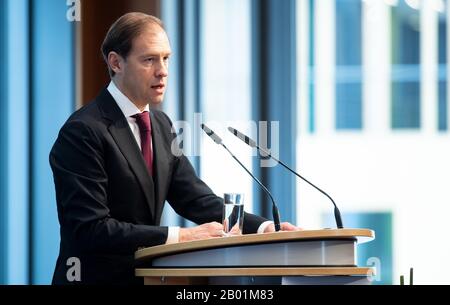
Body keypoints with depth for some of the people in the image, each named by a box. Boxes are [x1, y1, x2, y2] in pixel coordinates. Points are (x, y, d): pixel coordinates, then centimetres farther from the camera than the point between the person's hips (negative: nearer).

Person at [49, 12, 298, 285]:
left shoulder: (161, 124, 12)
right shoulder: (84, 132, -14)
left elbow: (195, 199, 8)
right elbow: (91, 229, -20)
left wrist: (264, 228, -6)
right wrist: (178, 237, -23)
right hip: (96, 277, -7)